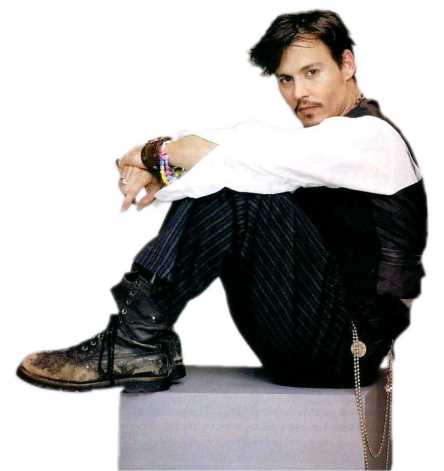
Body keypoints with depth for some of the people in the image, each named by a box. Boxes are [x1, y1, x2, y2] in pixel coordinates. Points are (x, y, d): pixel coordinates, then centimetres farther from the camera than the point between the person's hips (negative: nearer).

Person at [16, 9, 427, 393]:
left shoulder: (371, 137, -11)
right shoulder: (316, 140, 17)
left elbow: (245, 155, -25)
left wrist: (159, 151, -12)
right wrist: (159, 163, -15)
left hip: (347, 347, -9)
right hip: (310, 342, 9)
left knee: (247, 191, -24)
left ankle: (139, 343, -21)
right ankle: (143, 349, -13)